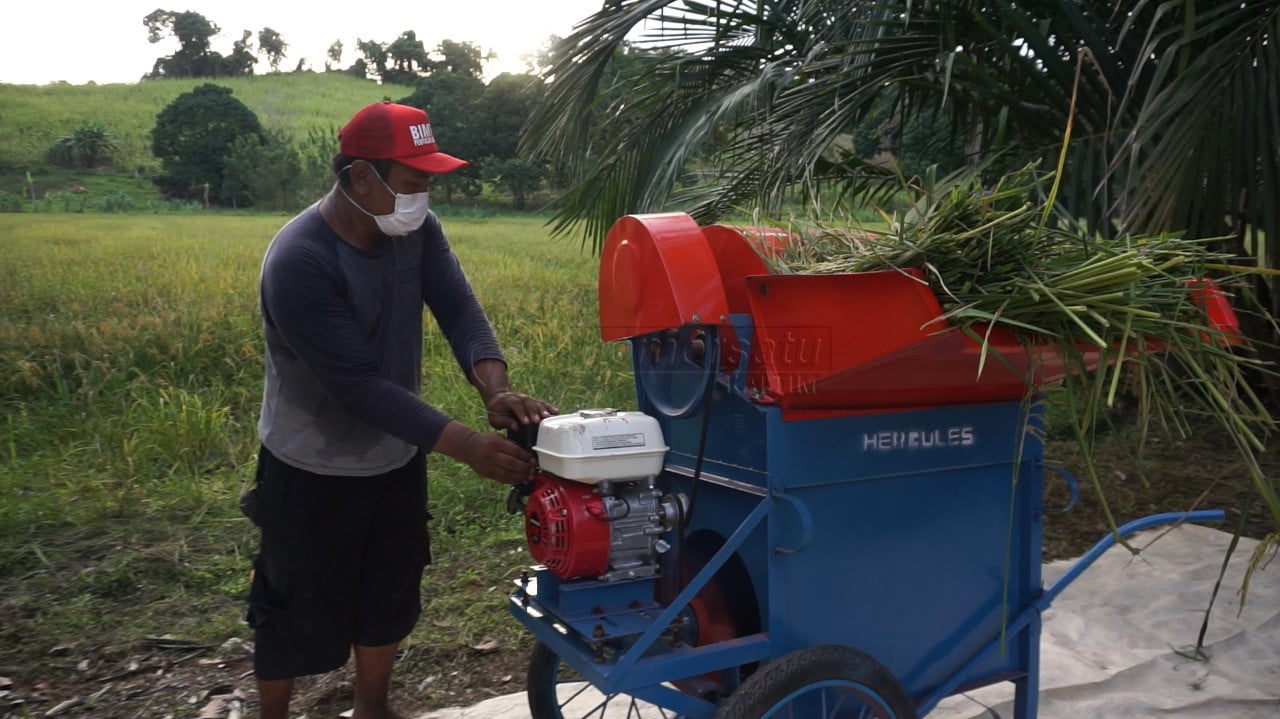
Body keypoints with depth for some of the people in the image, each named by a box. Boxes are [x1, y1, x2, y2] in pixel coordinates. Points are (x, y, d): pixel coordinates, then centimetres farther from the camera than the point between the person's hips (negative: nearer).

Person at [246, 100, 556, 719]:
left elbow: (457, 307, -17)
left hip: (396, 456, 7)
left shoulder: (418, 229, -8)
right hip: (315, 470, -6)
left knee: (391, 592, 20)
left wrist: (495, 389, -37)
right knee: (301, 608, 10)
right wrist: (466, 446, -38)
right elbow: (358, 383, -33)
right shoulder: (298, 262, -29)